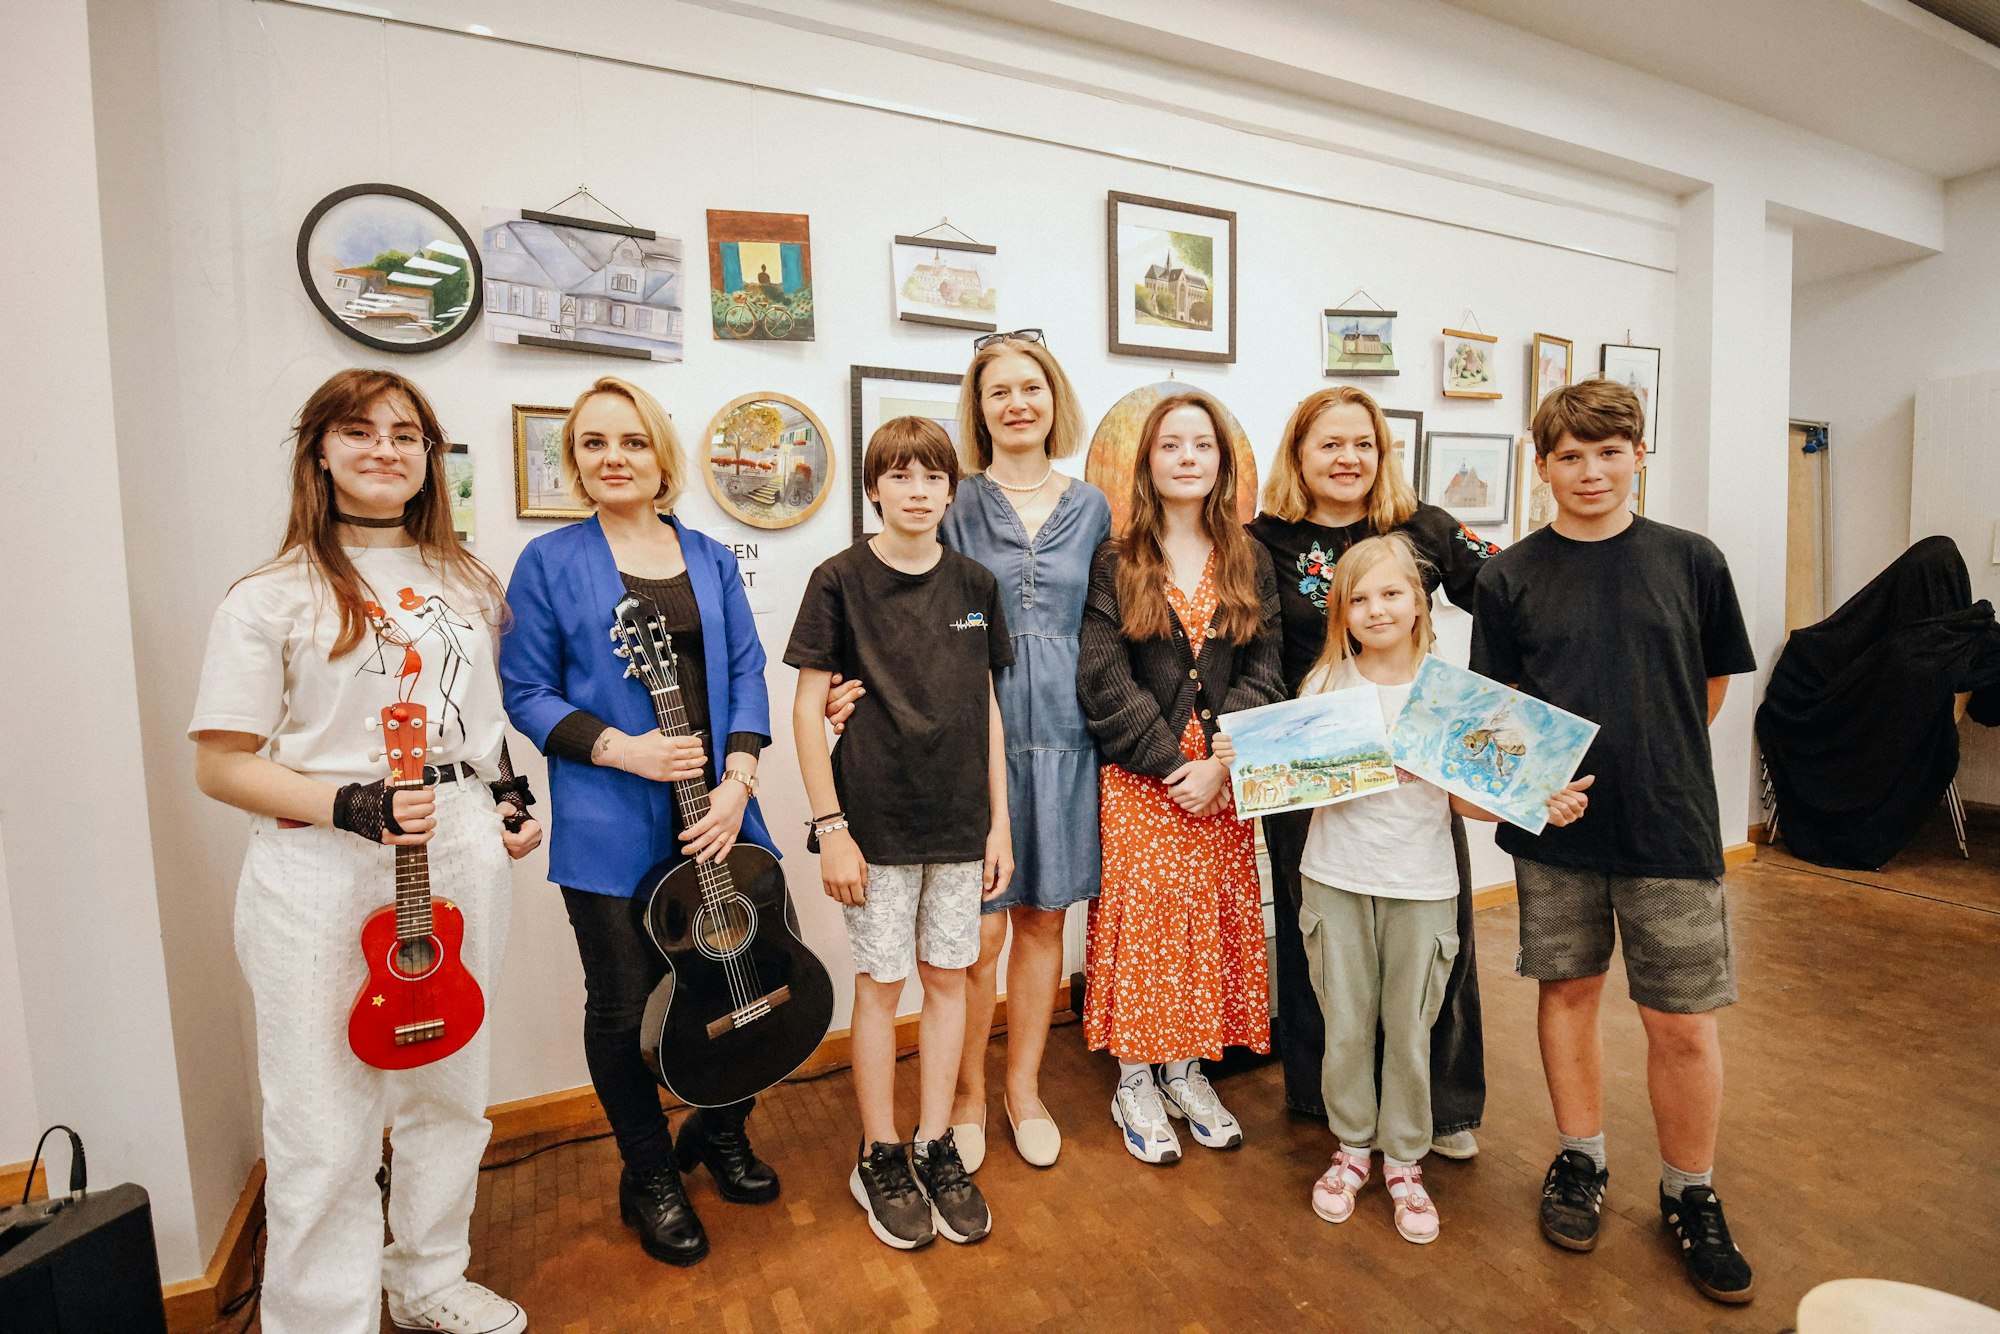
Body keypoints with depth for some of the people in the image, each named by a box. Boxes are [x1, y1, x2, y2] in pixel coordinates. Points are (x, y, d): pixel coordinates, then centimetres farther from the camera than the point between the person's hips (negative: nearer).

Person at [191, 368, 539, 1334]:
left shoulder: (469, 587, 11)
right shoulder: (274, 597, -4)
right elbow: (220, 763, -6)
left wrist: (514, 803, 6)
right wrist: (352, 806, -19)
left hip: (463, 856, 5)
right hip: (323, 874, -4)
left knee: (451, 1094, 18)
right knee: (326, 1133, 5)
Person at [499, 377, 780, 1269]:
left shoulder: (710, 559, 10)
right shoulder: (550, 563, 0)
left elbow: (745, 674, 5)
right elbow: (527, 694, -2)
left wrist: (738, 778, -8)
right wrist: (626, 750, -16)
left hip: (716, 813, 3)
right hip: (613, 828, -3)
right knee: (627, 1007, 9)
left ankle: (719, 1131, 39)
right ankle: (649, 1178, 36)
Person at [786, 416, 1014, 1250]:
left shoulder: (974, 584, 5)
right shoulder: (840, 580, -6)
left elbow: (987, 706, 8)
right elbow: (808, 708, -6)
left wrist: (1000, 819, 7)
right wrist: (830, 825, -11)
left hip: (959, 821, 4)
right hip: (875, 822, -3)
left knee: (949, 978, 12)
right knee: (880, 983, 8)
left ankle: (936, 1149, 30)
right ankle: (879, 1160, 28)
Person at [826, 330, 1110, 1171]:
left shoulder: (1089, 509, 10)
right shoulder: (956, 507, 2)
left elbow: (1103, 630, 14)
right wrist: (869, 684, -17)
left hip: (1063, 737, 3)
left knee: (1044, 919, 12)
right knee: (978, 929, 3)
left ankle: (1024, 1087, 32)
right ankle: (966, 1095, 27)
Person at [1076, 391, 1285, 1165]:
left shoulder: (1249, 564, 7)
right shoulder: (1114, 566, -1)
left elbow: (1262, 675, 1)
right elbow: (1105, 681, -9)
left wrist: (1221, 765, -13)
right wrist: (1174, 764, -14)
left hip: (1223, 777, 3)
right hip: (1137, 777, -3)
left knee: (1216, 917, 9)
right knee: (1142, 915, 2)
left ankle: (1186, 1070, 29)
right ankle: (1135, 1081, 22)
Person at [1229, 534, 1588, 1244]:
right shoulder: (1326, 683, -1)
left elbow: (1465, 796, 1)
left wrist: (1538, 805, -14)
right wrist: (1244, 759, -15)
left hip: (1420, 884, 0)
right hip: (1337, 878, 0)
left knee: (1410, 1028, 11)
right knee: (1345, 1026, 11)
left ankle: (1404, 1161, 32)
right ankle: (1351, 1149, 33)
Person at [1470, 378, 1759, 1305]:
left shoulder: (1691, 561, 0)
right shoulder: (1510, 577, -1)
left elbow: (1712, 685, 11)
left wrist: (1656, 767, 12)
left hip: (1672, 828, 0)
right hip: (1552, 828, 0)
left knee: (1683, 1021, 6)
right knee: (1568, 991, 13)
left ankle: (1690, 1195, 30)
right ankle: (1580, 1161, 34)